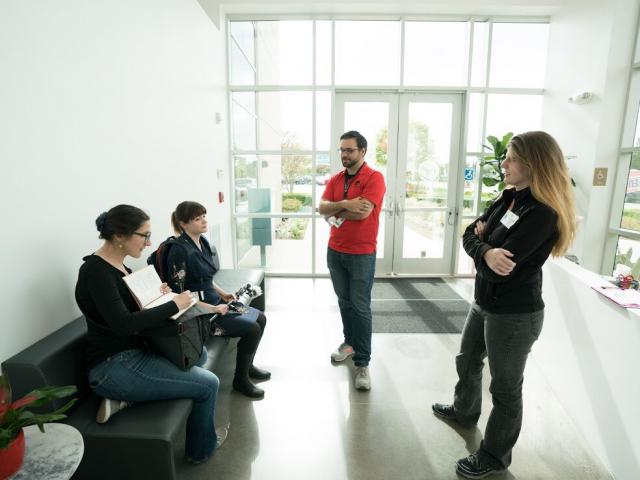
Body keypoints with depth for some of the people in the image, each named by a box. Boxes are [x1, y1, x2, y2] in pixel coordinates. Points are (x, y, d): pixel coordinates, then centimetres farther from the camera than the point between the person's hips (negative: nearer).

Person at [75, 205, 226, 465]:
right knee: (208, 383, -8)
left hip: (135, 352, 9)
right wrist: (174, 304, -21)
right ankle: (202, 447, 20)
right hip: (113, 366, -9)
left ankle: (128, 395, 8)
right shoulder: (95, 271, -20)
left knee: (198, 354, 17)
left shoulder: (118, 266, 7)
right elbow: (124, 324, -29)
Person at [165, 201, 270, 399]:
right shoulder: (180, 250, -20)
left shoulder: (202, 242, 6)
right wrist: (214, 308, -21)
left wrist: (222, 293, 6)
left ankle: (247, 366, 27)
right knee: (251, 329, -16)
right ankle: (240, 379, 7)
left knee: (260, 318, 8)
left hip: (214, 302, 9)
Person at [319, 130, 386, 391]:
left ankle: (362, 363, 10)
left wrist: (336, 209, -6)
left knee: (361, 307, -1)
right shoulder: (335, 179, 9)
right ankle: (350, 342, 36)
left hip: (362, 254, -6)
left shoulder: (374, 177, -10)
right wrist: (345, 204, -20)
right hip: (334, 251, 6)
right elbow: (322, 208, -3)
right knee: (344, 301, 17)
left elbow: (362, 212, -22)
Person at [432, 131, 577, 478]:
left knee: (505, 388, 12)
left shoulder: (542, 214, -24)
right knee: (467, 363, 26)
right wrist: (486, 251, -21)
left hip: (515, 314, -9)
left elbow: (498, 270, -28)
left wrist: (482, 240, -8)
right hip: (485, 303, 9)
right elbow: (469, 236, 1)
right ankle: (464, 411, 53)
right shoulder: (508, 198, 4)